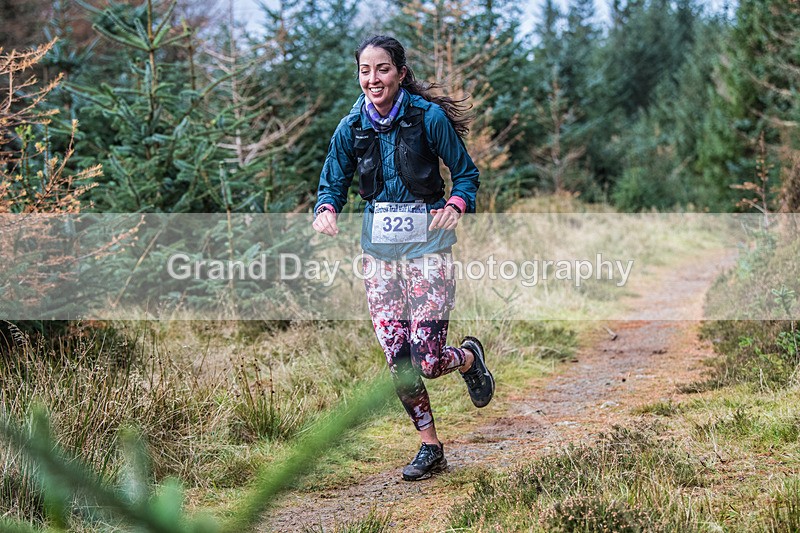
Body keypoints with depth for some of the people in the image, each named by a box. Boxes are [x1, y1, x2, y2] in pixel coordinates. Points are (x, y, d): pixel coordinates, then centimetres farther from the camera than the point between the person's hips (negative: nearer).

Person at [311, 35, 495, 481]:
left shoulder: (429, 118, -8)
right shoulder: (352, 128, 2)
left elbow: (466, 173, -1)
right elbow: (333, 184, 8)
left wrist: (456, 206, -21)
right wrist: (326, 211, -14)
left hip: (428, 246, -4)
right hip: (379, 249, 4)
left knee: (427, 360, -10)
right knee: (399, 360, 1)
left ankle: (470, 357, 26)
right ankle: (430, 448, 18)